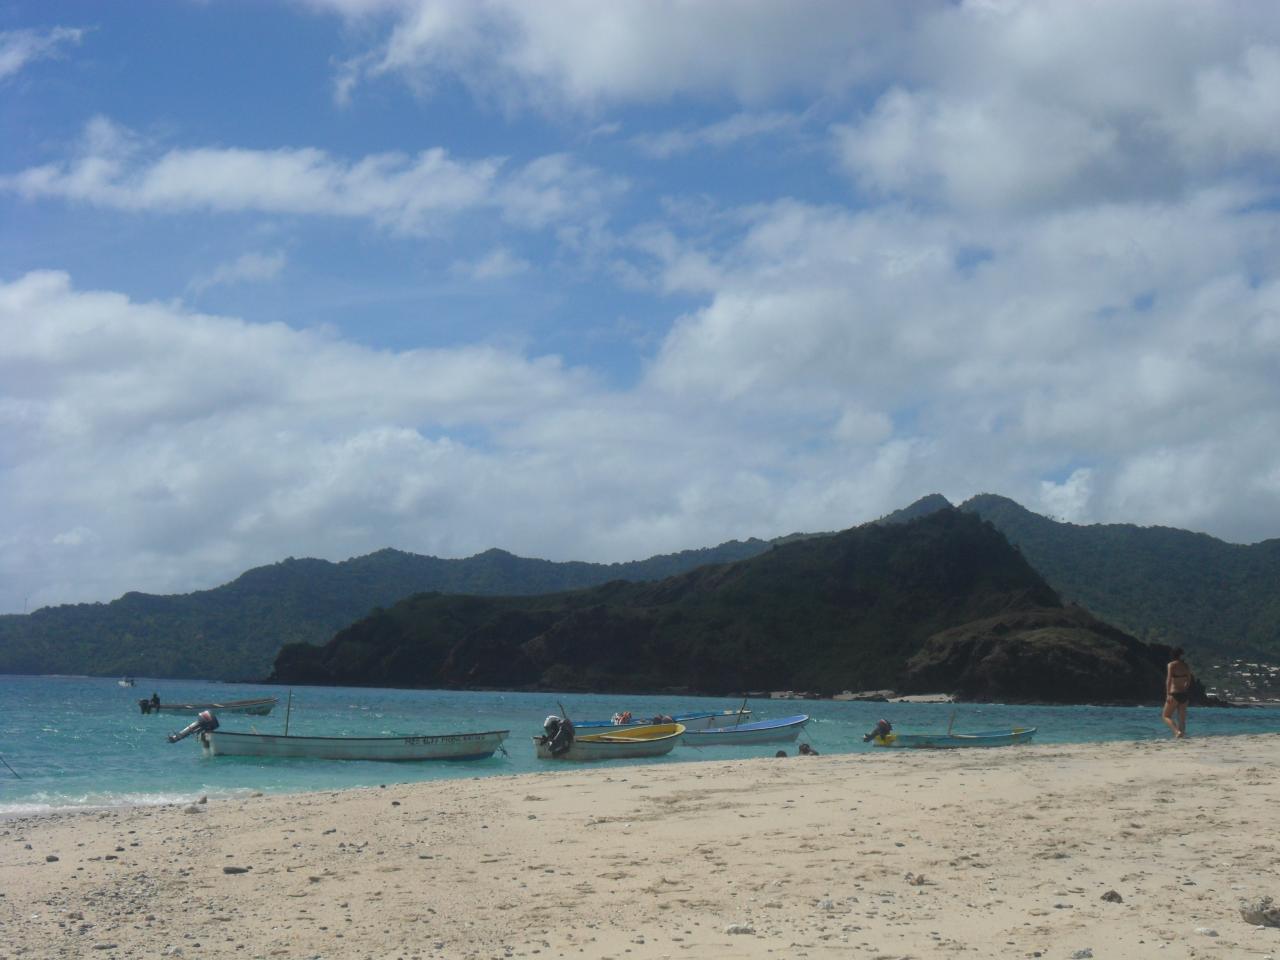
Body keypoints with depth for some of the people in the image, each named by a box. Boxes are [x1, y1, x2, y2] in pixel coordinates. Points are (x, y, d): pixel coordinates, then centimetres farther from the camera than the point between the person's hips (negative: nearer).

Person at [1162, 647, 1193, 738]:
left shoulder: (1171, 665, -8)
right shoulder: (1186, 666, 8)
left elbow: (1169, 680, -16)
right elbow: (1189, 681, 13)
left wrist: (1168, 694, -19)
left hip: (1174, 693, -5)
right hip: (1184, 694, 5)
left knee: (1165, 716, 3)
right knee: (1182, 718, 12)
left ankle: (1177, 731, -20)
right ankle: (1182, 735, 8)